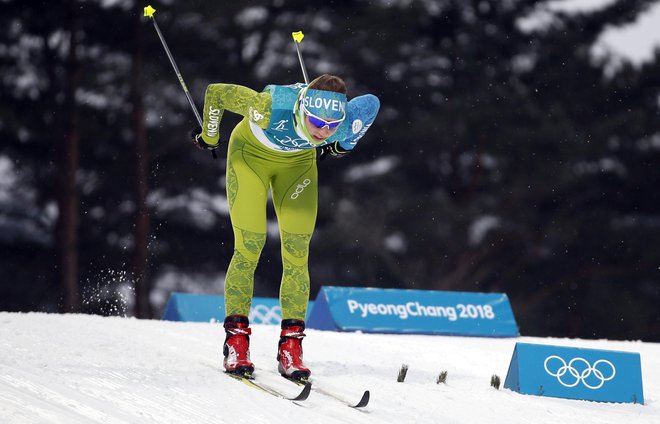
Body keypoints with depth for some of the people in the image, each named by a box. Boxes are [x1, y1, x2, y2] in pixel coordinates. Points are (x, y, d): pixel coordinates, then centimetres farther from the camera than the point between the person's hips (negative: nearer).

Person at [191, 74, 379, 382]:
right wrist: (209, 136, -7)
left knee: (297, 254, -4)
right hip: (251, 155, -3)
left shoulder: (348, 122, -33)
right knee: (249, 247, -10)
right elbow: (216, 93, -26)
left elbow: (372, 103, -9)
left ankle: (290, 346, 3)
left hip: (298, 162, 3)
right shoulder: (271, 106, -42)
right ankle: (236, 338, 1)